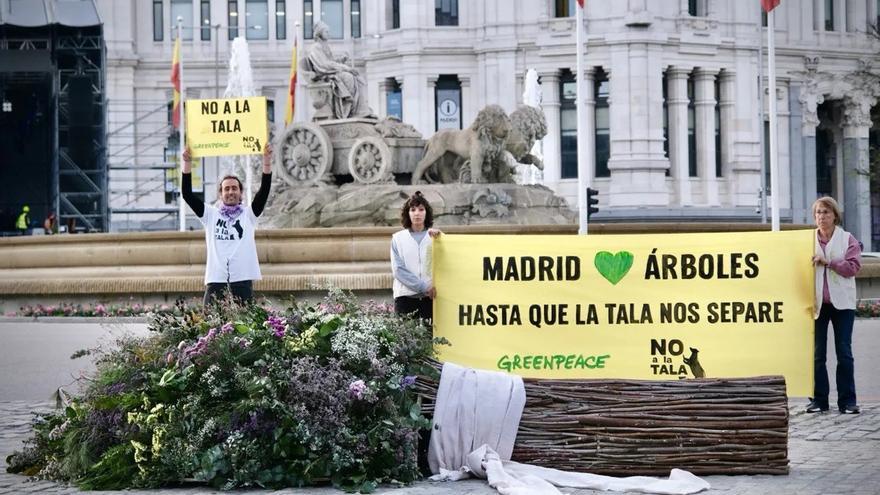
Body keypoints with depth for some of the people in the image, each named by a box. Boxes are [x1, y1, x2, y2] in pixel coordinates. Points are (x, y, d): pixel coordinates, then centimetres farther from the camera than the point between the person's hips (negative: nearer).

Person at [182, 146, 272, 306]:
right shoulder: (211, 214, 13)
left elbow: (264, 191, -1)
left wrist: (267, 161, -11)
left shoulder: (248, 214, 11)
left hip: (242, 281, 0)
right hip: (215, 281, 0)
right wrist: (187, 163, -2)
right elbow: (187, 194, 6)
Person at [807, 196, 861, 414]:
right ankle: (819, 400, 8)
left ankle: (847, 400, 4)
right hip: (817, 303, 1)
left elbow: (853, 266, -6)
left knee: (844, 352, 0)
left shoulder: (847, 239, 4)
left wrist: (828, 262, -16)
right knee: (816, 353, 2)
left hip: (842, 302, -1)